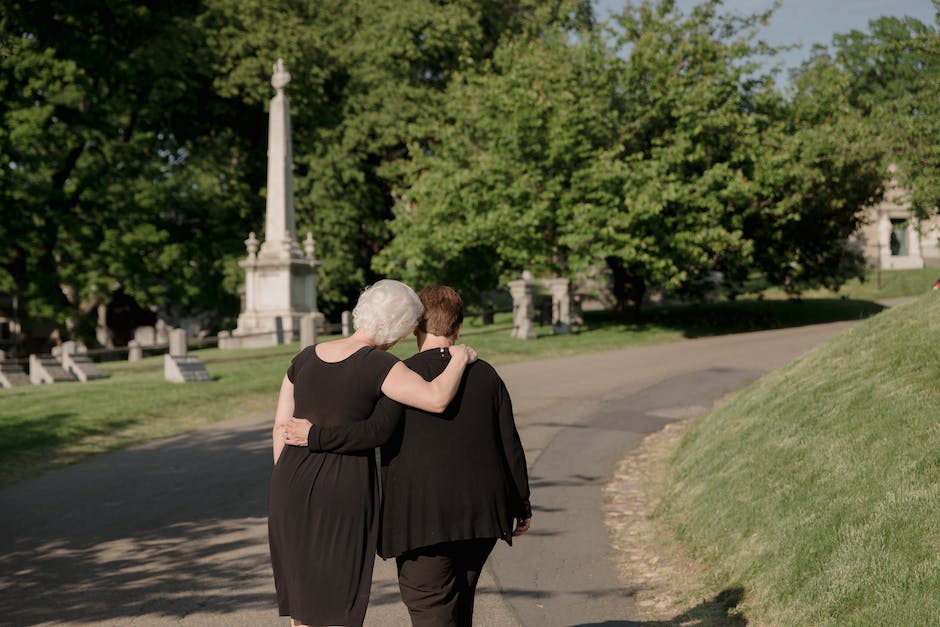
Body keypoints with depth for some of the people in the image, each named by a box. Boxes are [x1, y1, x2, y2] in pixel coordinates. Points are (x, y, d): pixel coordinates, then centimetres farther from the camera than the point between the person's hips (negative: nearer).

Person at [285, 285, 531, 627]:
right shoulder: (486, 374, 7)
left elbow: (377, 431, -19)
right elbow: (510, 445, 8)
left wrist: (316, 436, -9)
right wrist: (522, 505, 17)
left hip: (424, 515, -5)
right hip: (480, 512, 6)